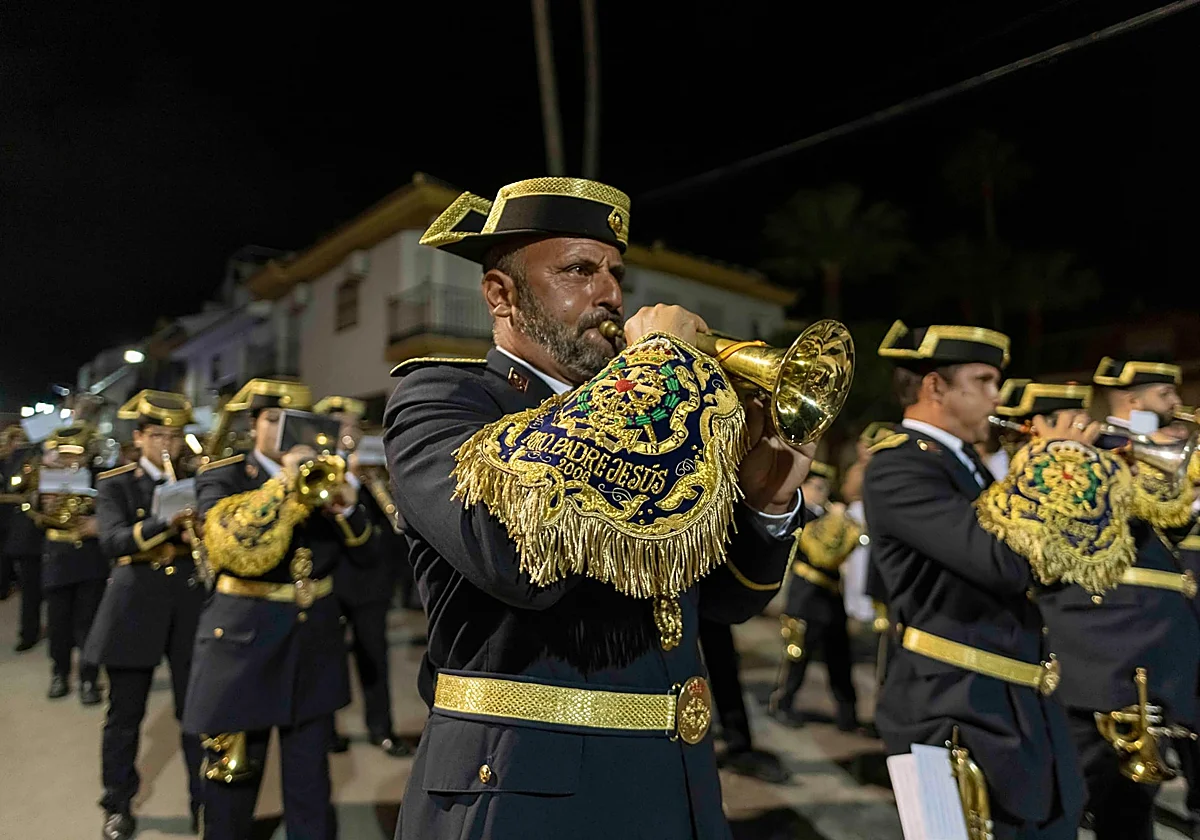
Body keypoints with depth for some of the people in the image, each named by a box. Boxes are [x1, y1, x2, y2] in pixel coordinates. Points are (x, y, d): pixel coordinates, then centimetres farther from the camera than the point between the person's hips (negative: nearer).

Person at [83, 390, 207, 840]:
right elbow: (112, 541, -18)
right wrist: (166, 522, -35)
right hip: (135, 606, -1)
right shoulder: (114, 484, -1)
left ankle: (205, 801, 19)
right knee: (125, 714, 10)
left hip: (190, 603, 2)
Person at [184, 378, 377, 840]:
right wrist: (283, 484, -24)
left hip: (314, 638, 4)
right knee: (232, 774, 9)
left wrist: (347, 508, -15)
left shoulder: (319, 475, 7)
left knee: (311, 775, 12)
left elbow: (366, 556, 3)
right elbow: (234, 547, -23)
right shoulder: (221, 476, -4)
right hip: (246, 638, -3)